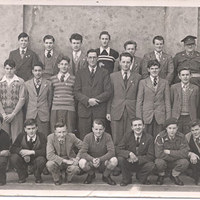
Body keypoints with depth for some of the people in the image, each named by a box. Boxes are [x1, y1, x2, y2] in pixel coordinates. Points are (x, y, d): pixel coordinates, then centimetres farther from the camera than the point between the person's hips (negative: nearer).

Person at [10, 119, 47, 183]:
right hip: (24, 159, 2)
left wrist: (31, 152, -37)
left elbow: (44, 151, -27)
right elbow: (12, 148, -12)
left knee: (41, 160, -36)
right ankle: (22, 175, 1)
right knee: (14, 157, -27)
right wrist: (22, 151, -32)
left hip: (36, 159, -2)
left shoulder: (41, 136, -17)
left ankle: (37, 177, -1)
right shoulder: (21, 136, -10)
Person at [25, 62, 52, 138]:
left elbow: (49, 100, 10)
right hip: (30, 115, 1)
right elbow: (26, 99, 13)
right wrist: (29, 111, 9)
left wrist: (46, 111, 8)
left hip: (44, 116, -1)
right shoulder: (27, 84, 8)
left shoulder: (48, 84, 6)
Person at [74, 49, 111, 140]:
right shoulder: (80, 73, 12)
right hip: (84, 110, 1)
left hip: (99, 110, 0)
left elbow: (108, 92, 1)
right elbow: (77, 92, 4)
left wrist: (95, 100, -12)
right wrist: (88, 100, -12)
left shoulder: (104, 73, 10)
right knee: (84, 138, -2)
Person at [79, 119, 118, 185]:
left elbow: (111, 152, -22)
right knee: (82, 162, -32)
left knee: (114, 160, -31)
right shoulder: (88, 137, -12)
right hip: (91, 162, 0)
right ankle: (91, 174, 6)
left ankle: (106, 176, 3)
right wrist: (92, 159, -36)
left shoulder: (107, 137, -13)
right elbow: (83, 153, -17)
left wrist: (100, 159, -37)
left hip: (103, 162, 0)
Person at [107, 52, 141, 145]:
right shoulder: (113, 76, 9)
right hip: (116, 112, 0)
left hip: (132, 113, 0)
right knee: (116, 139, 0)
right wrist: (108, 112, 4)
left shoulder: (137, 77, 8)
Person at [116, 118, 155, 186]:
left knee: (151, 165, -30)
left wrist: (137, 158, -25)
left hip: (142, 164, 0)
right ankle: (126, 179, -3)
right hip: (129, 164, 0)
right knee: (120, 159, -29)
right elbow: (118, 150, -15)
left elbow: (151, 156, -12)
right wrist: (129, 153, -33)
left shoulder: (149, 138, -9)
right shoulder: (127, 136, -7)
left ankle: (141, 177, 6)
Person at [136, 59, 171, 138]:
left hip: (160, 117, 0)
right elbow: (139, 101, 6)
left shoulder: (165, 83, 10)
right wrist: (139, 118, -1)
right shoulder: (143, 82, 8)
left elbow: (167, 101, 8)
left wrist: (168, 118, 1)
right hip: (146, 116, 0)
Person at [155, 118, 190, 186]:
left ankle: (174, 175, 6)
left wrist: (169, 152, -23)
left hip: (174, 163, 2)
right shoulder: (160, 137, -17)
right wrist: (177, 155, -21)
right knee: (159, 162, -35)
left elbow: (185, 153, -19)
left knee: (185, 162, -27)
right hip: (164, 161, -2)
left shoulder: (181, 137, -9)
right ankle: (161, 176, 2)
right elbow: (158, 154, -28)